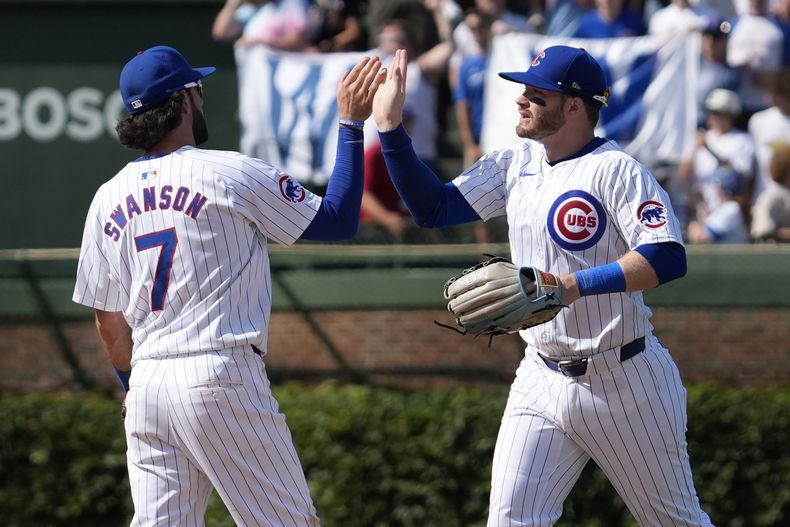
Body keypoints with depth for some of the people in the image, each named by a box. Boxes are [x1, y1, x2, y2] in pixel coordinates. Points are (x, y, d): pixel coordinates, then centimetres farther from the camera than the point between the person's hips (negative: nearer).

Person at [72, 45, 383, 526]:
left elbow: (110, 326, 16)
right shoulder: (231, 174, -5)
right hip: (221, 377, -5)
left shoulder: (109, 199, 11)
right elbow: (338, 219, 0)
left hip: (147, 385, 5)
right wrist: (351, 125, 5)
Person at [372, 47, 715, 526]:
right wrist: (390, 126, -2)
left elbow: (668, 258, -25)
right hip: (542, 379, 6)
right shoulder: (516, 164, 7)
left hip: (623, 381, -6)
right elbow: (433, 208, 7)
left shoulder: (614, 170, -14)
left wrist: (575, 286, -34)